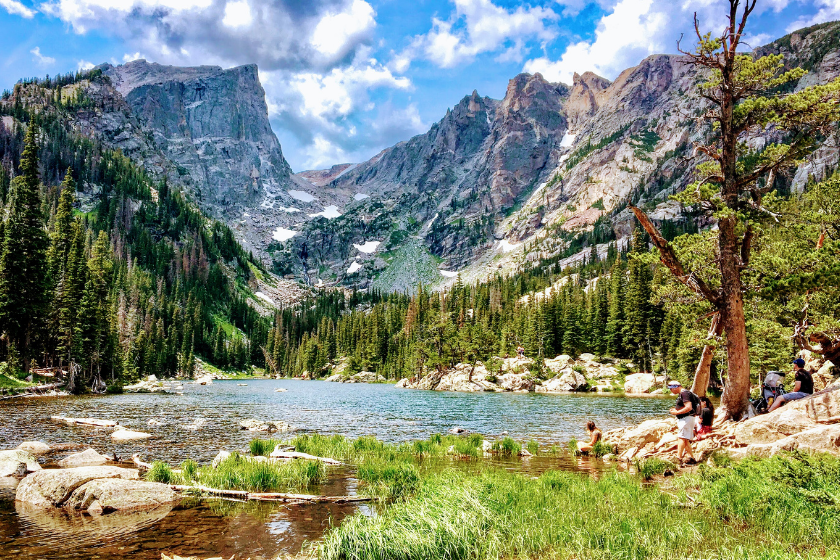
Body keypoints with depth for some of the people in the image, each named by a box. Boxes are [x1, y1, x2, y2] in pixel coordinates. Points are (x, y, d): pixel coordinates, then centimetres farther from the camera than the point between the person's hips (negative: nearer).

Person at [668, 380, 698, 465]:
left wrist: (677, 412, -18)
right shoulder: (682, 394, 19)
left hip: (686, 419, -11)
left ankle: (679, 459, -21)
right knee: (685, 440, 12)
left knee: (681, 438, -16)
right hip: (683, 419, 11)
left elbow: (689, 407, -24)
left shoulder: (684, 393, -14)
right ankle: (692, 458, 16)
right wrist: (675, 409, 9)